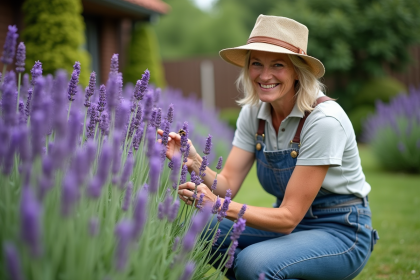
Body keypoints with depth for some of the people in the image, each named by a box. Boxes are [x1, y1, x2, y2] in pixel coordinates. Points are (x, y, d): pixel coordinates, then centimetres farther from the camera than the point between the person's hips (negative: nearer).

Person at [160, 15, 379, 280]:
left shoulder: (325, 119, -24)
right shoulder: (253, 112, -3)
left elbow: (289, 217, -24)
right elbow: (228, 184, -8)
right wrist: (193, 161, -27)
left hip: (340, 231, -6)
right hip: (288, 224, 6)